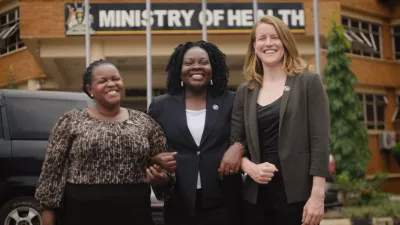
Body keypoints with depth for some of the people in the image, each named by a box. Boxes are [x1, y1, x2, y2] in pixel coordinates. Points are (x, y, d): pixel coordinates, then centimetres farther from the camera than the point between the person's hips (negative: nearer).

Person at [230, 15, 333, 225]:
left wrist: (317, 195, -13)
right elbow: (234, 142, 9)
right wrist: (249, 167, -10)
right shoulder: (245, 91, 9)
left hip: (297, 194, -3)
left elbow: (320, 141, -6)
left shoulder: (308, 82, -1)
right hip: (256, 195, 3)